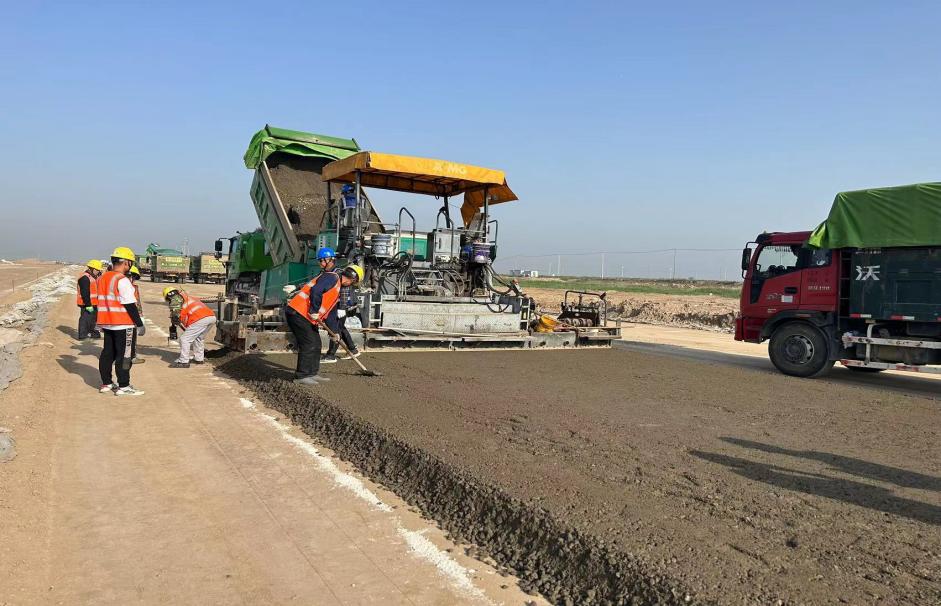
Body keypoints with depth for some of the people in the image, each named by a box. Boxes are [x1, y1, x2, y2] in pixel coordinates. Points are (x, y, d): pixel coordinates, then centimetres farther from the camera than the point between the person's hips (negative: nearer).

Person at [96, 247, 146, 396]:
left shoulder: (102, 278, 11)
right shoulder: (122, 280, -17)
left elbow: (103, 301, 17)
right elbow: (130, 305, -18)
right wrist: (140, 324, -13)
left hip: (107, 323, 9)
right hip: (123, 324, -9)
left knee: (108, 353, 15)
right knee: (123, 355, -2)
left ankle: (106, 383, 22)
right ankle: (123, 386, 1)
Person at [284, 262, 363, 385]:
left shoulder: (337, 289, 23)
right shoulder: (332, 277, -9)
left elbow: (331, 312, 27)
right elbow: (315, 291, -25)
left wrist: (334, 331, 25)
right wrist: (314, 311, -21)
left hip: (308, 317, 10)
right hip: (297, 312, -10)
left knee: (316, 344, 13)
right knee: (309, 344, -8)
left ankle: (313, 373, 22)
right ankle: (301, 376, 0)